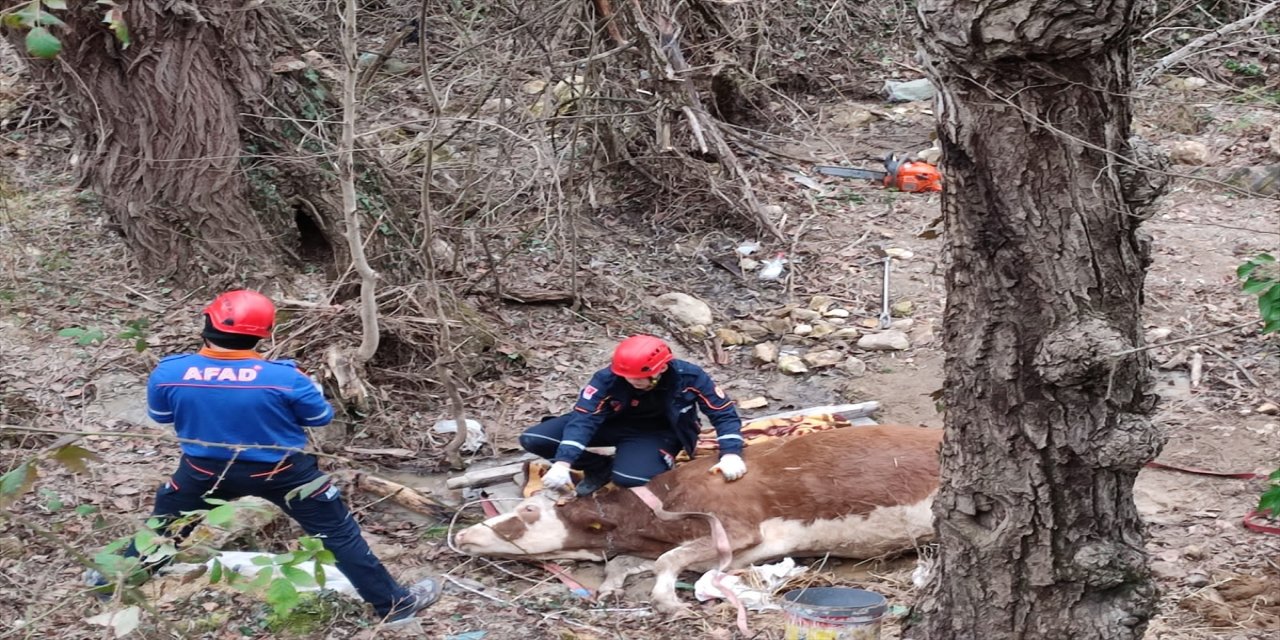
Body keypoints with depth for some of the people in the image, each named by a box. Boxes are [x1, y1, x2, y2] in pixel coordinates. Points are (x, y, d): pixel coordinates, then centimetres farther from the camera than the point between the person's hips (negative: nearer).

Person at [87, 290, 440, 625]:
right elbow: (321, 417, -9)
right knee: (339, 533, 10)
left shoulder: (169, 373, -20)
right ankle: (394, 603, 15)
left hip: (206, 470, 2)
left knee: (165, 523, 27)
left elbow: (159, 415, 1)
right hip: (282, 472, -2)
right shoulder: (284, 378, -26)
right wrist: (309, 387, 10)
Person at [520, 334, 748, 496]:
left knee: (630, 477, -37)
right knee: (533, 439, -15)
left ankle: (661, 461, -1)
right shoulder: (608, 378, -28)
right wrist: (562, 463, -47)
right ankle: (601, 469, 4)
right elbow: (584, 418, -33)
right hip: (614, 424, 2)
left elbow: (724, 414, -20)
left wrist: (731, 455, -35)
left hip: (658, 432, -2)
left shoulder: (688, 376, -27)